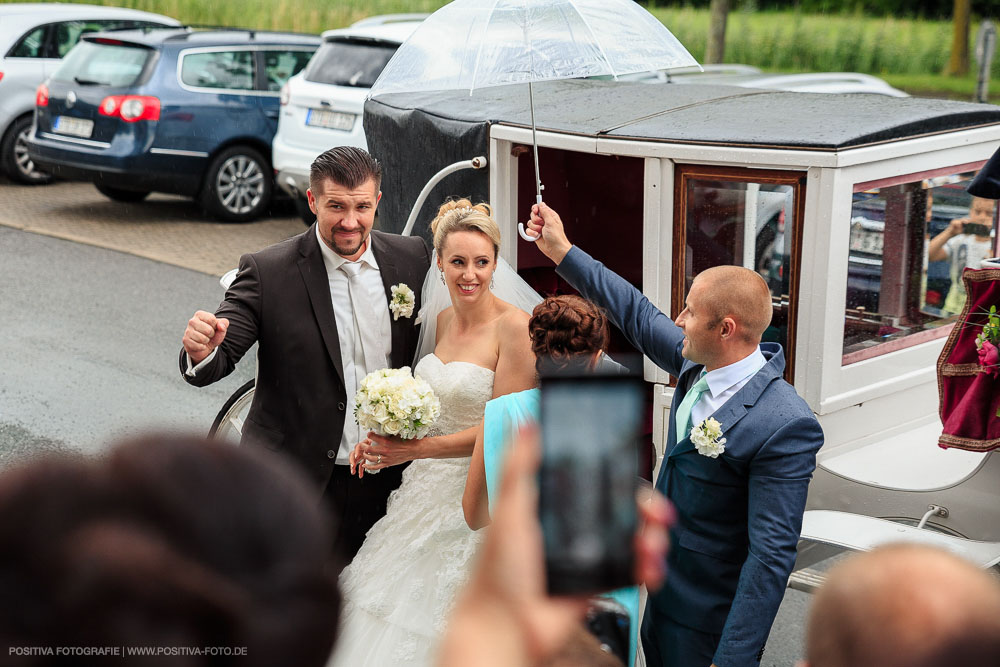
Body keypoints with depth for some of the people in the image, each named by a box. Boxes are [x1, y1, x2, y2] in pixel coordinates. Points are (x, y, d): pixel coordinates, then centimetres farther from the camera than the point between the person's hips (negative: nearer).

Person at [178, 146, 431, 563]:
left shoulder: (411, 258, 0)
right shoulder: (268, 272, -10)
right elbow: (220, 359, -13)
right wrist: (201, 351, -36)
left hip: (384, 482, 3)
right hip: (293, 483, -3)